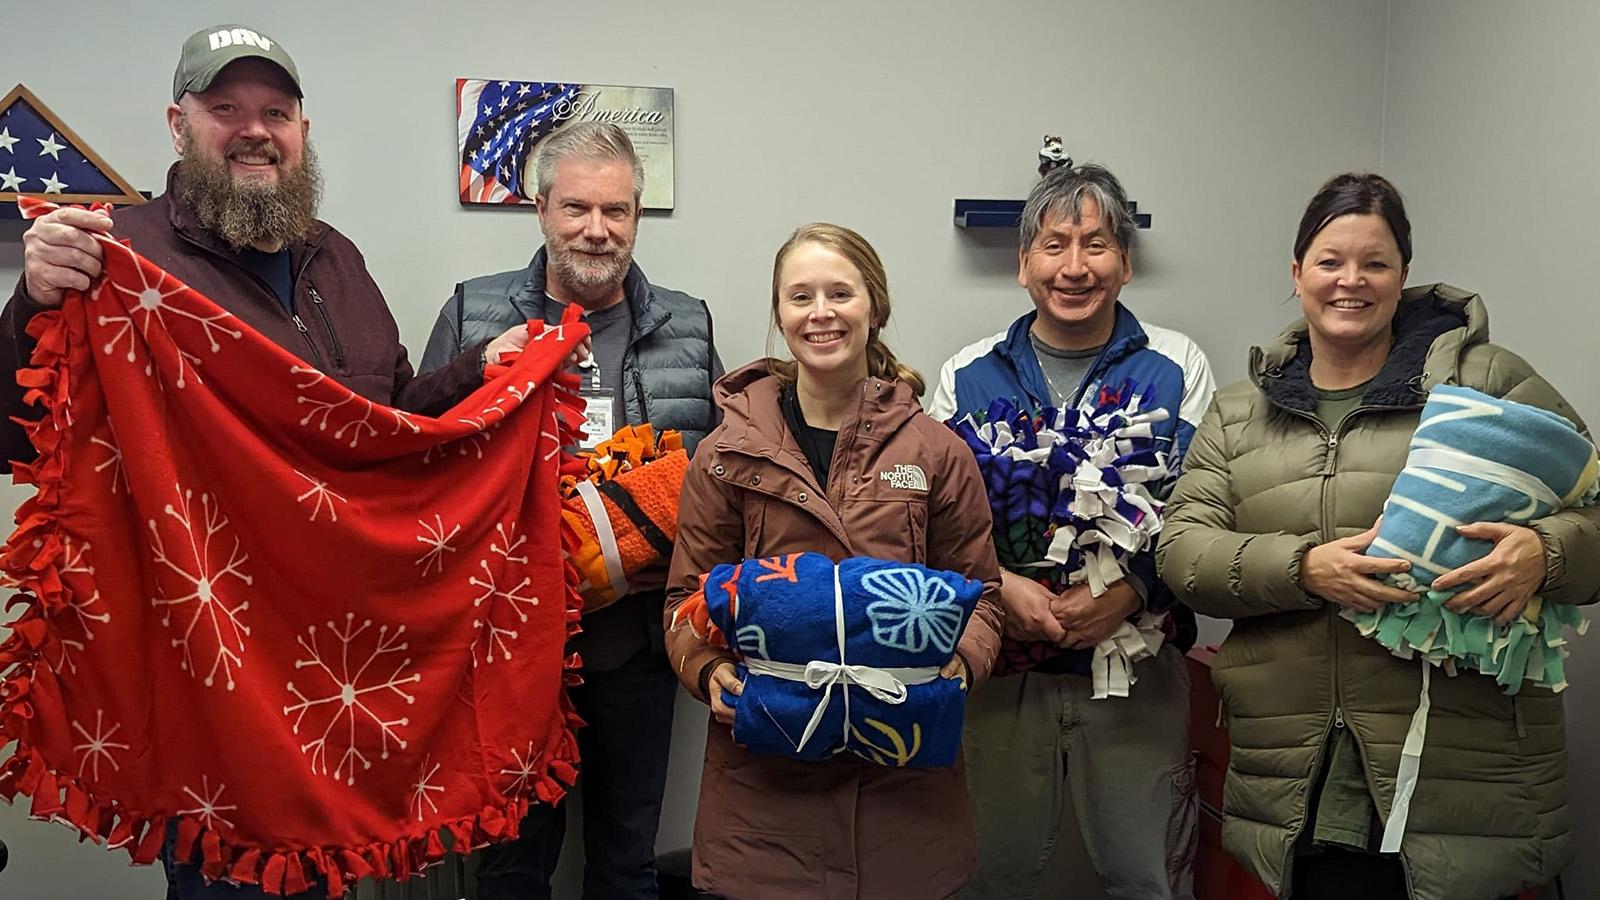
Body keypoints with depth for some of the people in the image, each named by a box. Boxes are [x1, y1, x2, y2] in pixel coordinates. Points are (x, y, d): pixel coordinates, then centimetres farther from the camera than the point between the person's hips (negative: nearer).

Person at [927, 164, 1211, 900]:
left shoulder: (1178, 369, 1)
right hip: (999, 668, 1)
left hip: (1138, 671, -1)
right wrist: (996, 584, -16)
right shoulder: (966, 376, 4)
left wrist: (1134, 590, -19)